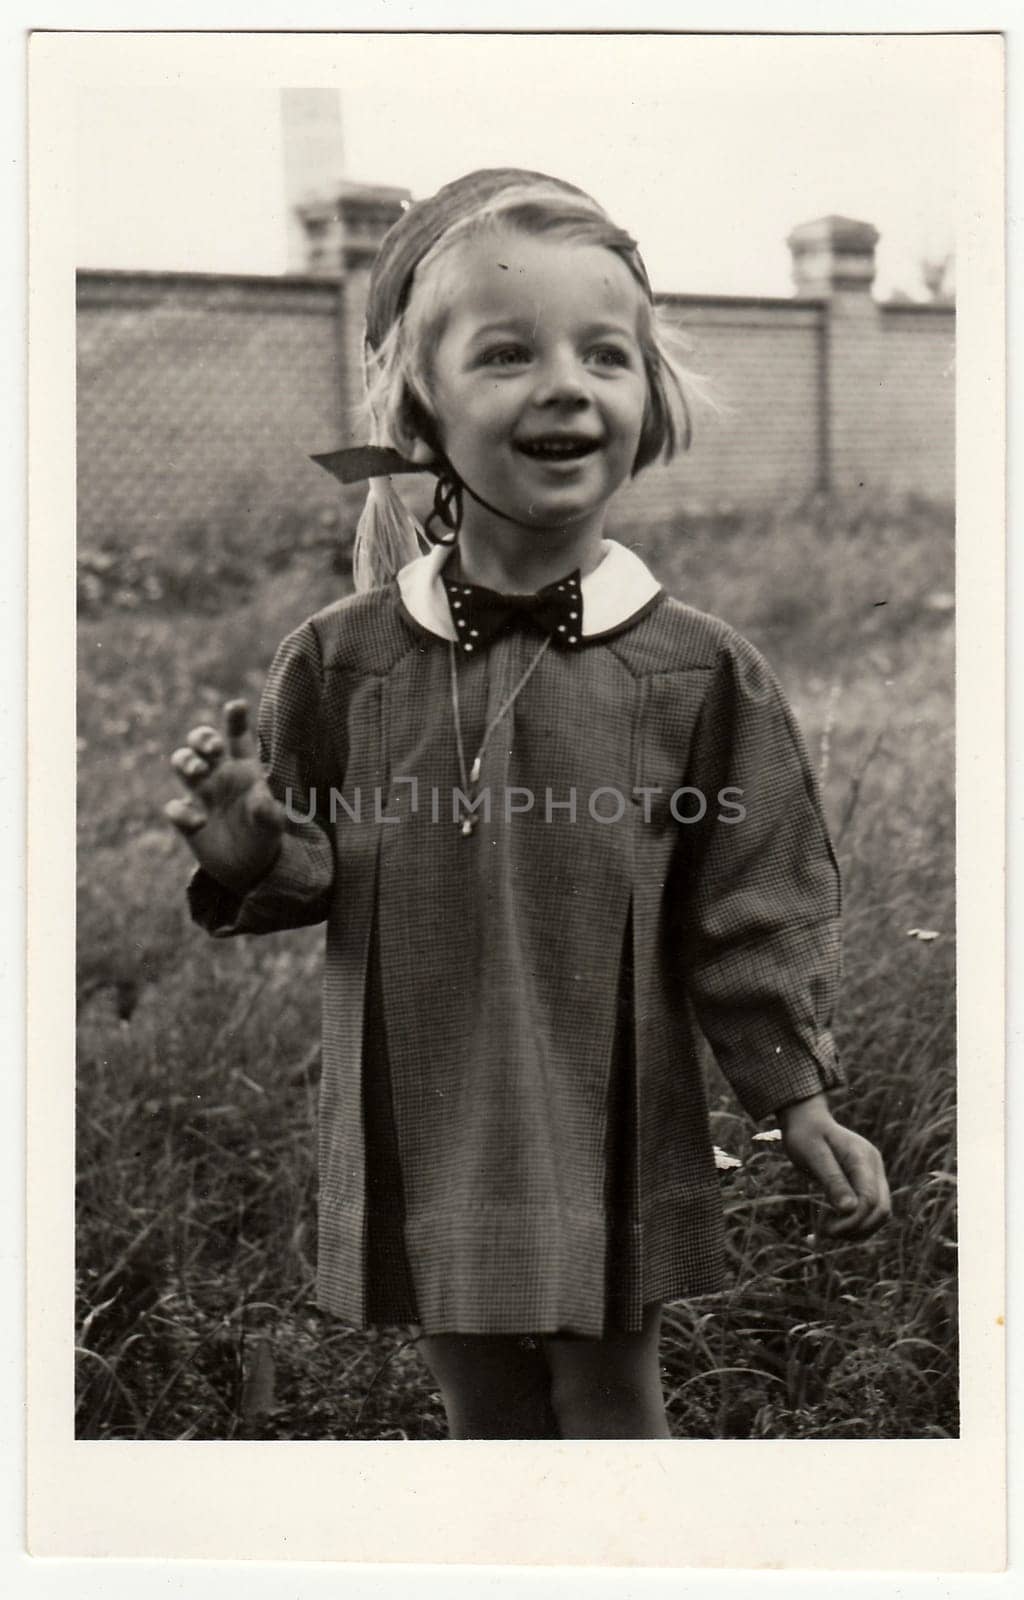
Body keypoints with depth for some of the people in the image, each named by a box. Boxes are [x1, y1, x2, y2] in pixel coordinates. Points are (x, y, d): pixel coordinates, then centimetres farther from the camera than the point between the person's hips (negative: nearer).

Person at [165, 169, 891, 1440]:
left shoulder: (696, 670, -9)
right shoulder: (343, 660, -5)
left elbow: (751, 906, -2)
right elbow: (310, 871, 6)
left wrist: (798, 1102, -2)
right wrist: (250, 855, -16)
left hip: (611, 1151, -1)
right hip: (425, 1145, 2)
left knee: (614, 1415, 13)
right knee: (487, 1424, 17)